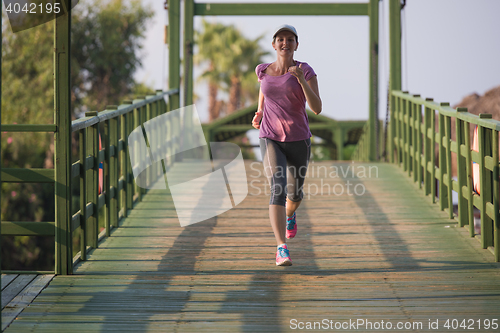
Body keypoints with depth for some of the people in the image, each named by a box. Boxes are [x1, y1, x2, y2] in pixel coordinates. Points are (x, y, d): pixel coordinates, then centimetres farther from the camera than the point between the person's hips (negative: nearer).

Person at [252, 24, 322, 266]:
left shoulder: (306, 71, -8)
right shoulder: (264, 71, -1)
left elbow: (317, 108, -17)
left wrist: (301, 79, -29)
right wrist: (259, 114, 8)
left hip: (298, 141, 1)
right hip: (271, 141, -1)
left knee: (295, 192, 21)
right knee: (278, 190, -23)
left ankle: (290, 214, 59)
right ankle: (282, 249, -26)